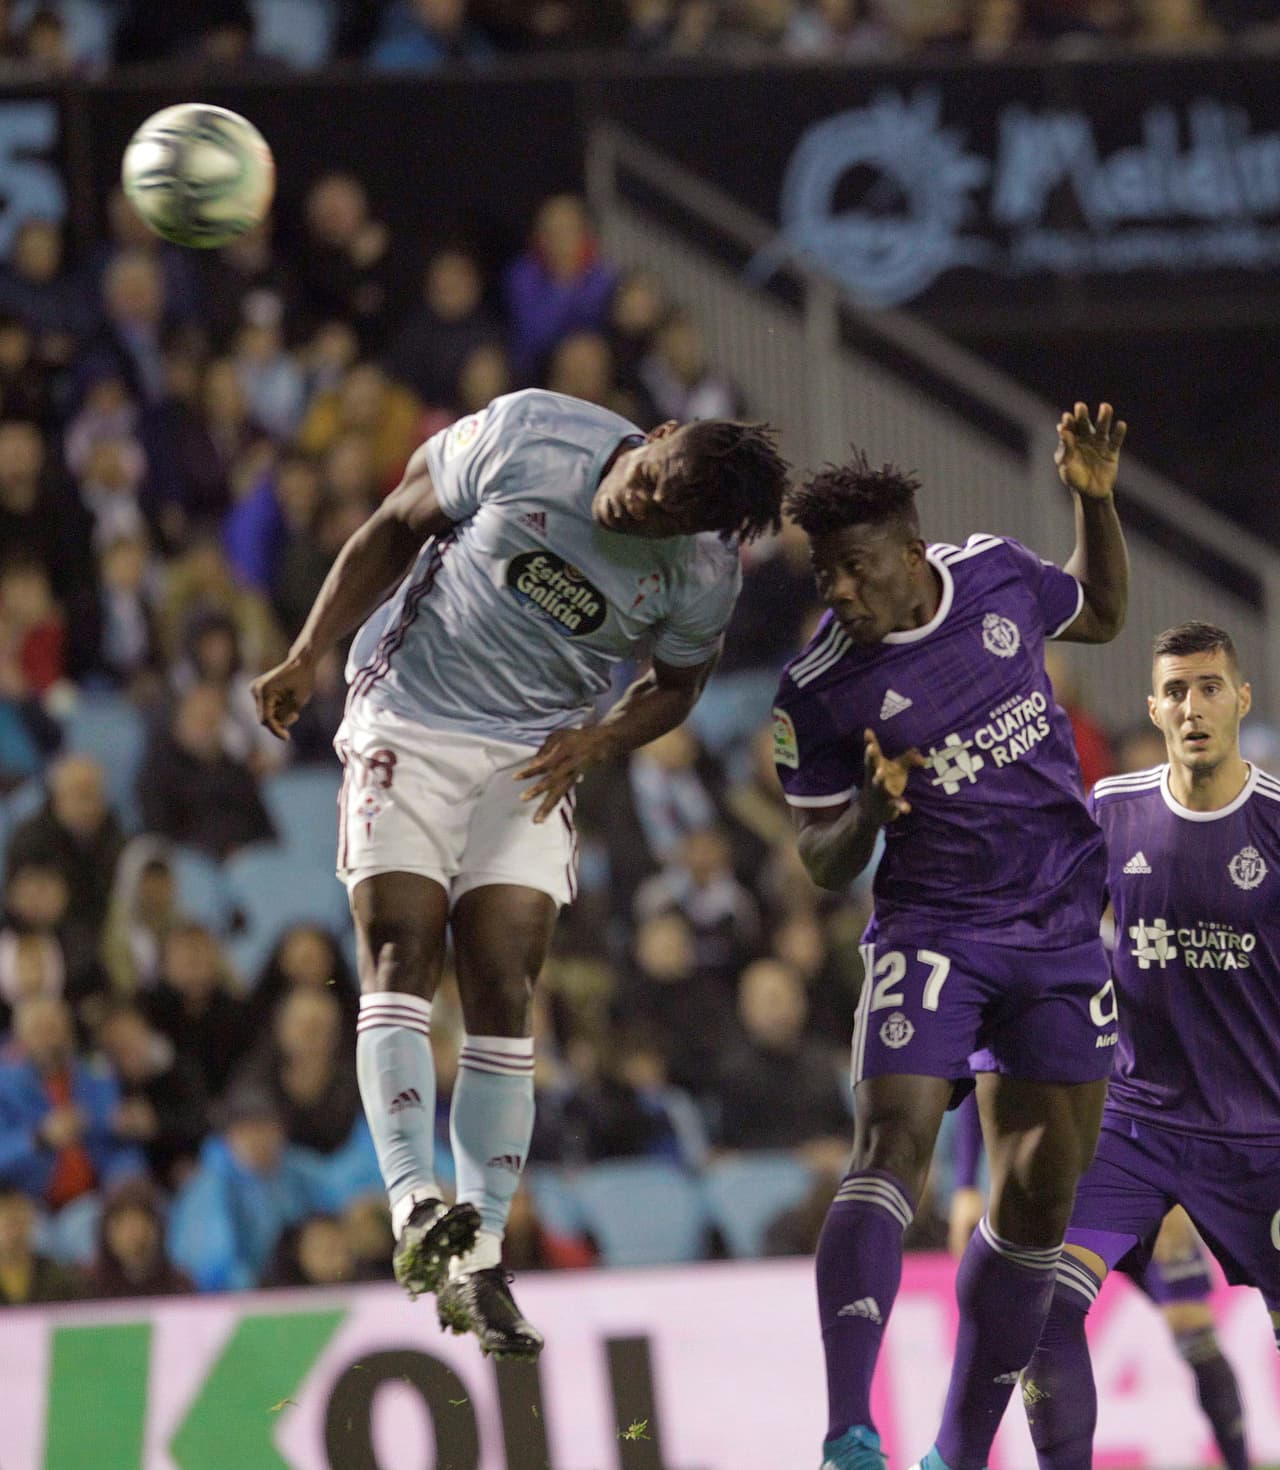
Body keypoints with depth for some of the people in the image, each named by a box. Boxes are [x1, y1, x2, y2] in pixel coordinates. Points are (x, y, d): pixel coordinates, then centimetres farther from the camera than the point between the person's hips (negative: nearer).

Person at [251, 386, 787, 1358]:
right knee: (402, 958, -15)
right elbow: (398, 527, -4)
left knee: (504, 996, -6)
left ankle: (478, 1264, -5)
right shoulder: (525, 437, -18)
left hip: (533, 761, 2)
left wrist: (596, 743, -10)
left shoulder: (705, 575, -11)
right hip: (408, 722, -2)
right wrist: (309, 654, -6)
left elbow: (675, 688, 8)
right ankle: (415, 1210, -25)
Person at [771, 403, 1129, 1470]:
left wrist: (1096, 498, 5)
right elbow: (824, 865, -3)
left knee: (1040, 1194, 5)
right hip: (932, 930, -4)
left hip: (1061, 930, 4)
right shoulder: (818, 693, -11)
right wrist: (868, 811, -24)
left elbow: (1103, 615, 20)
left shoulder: (997, 575, -3)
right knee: (894, 1145, -24)